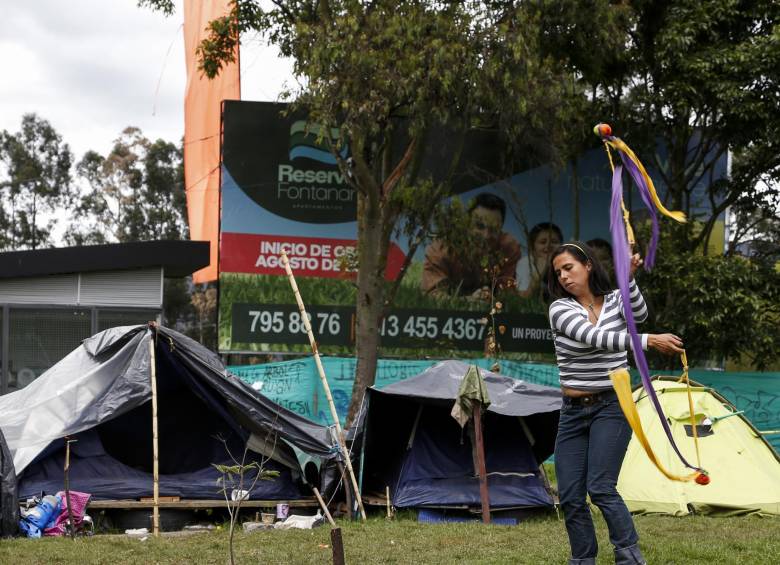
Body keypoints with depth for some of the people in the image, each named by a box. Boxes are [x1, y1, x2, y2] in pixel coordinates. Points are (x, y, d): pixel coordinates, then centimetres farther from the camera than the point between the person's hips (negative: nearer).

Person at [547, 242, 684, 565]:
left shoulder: (616, 301, 2)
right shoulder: (560, 309, -5)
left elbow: (639, 315, -21)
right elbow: (595, 338, -21)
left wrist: (628, 279, -37)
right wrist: (649, 341, -31)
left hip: (611, 407, -2)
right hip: (573, 412, 2)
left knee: (600, 488, -17)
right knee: (569, 497, -1)